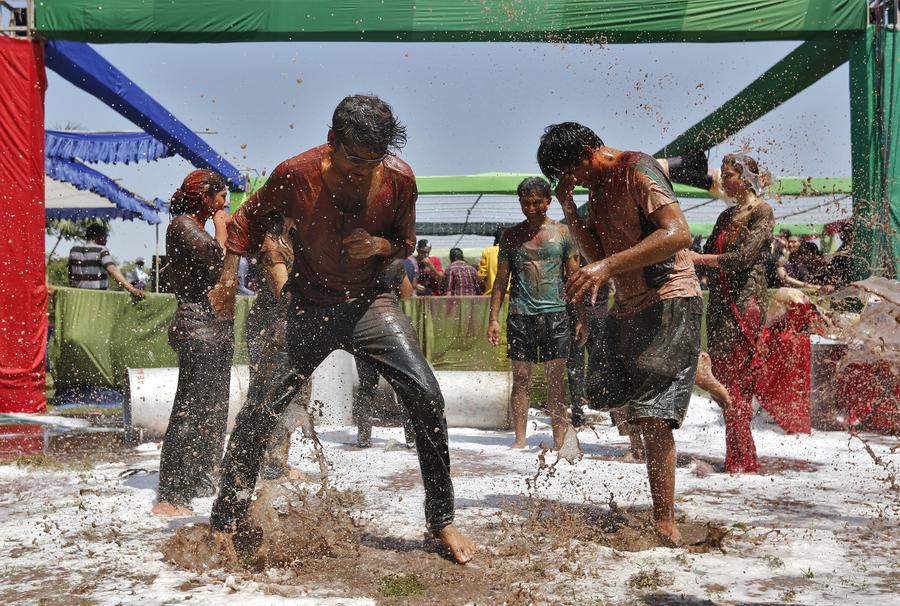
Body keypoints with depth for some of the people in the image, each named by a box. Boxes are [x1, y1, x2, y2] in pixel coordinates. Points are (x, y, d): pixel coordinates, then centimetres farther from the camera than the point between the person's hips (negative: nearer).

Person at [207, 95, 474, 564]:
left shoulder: (399, 179, -13)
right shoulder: (296, 175, -17)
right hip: (309, 306, -1)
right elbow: (249, 219, 3)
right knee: (260, 411, -6)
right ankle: (226, 522, 15)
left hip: (369, 302, 1)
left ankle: (442, 520, 3)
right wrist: (229, 278, -6)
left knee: (426, 396, -13)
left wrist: (380, 245, -17)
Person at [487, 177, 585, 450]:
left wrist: (581, 319, 1)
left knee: (556, 382, -1)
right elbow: (501, 280, 11)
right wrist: (494, 318, 3)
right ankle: (520, 440, 9)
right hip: (520, 315, 1)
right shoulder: (511, 235, 10)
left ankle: (559, 442, 3)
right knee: (520, 380, 3)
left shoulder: (562, 232, 6)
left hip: (555, 314, -1)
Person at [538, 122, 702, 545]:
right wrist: (568, 207, -3)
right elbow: (596, 255, 7)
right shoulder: (597, 189, 14)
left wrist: (609, 265, -32)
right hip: (629, 306, 10)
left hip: (669, 301, -10)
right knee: (603, 394, 11)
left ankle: (665, 522, -8)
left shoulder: (636, 169, -12)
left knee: (652, 416, -15)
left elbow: (679, 233, -26)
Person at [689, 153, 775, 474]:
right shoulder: (727, 215, 20)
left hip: (745, 300, -8)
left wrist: (697, 258, -17)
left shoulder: (761, 211, -3)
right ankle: (737, 459, 10)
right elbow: (710, 255, 17)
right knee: (724, 377, 5)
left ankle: (742, 461, -8)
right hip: (720, 300, 8)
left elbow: (745, 256, -16)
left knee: (733, 379, -11)